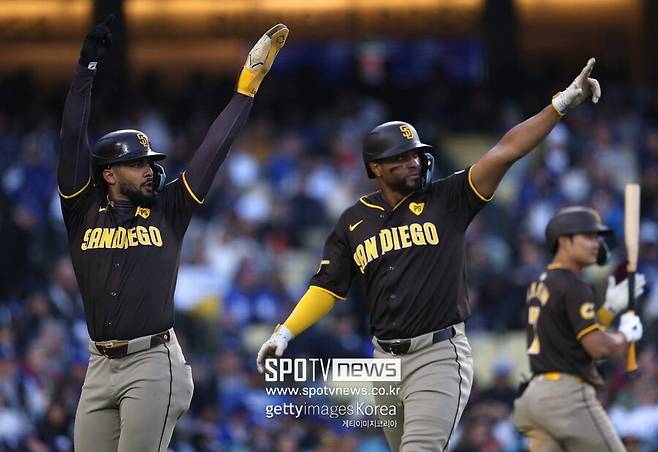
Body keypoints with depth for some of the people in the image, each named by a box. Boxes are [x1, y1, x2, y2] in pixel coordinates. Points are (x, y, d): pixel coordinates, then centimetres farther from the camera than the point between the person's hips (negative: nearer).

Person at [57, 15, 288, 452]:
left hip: (154, 364, -3)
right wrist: (89, 65, 2)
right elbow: (73, 137, 5)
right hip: (100, 366, 3)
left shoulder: (167, 211, 8)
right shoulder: (84, 211, 9)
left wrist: (249, 83, 8)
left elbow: (214, 148, 8)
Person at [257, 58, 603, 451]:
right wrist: (284, 334, 1)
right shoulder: (354, 222, 9)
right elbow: (328, 288, 13)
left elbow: (505, 151, -9)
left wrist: (563, 103, -18)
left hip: (440, 355, -4)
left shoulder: (446, 199, -1)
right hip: (387, 357, 4)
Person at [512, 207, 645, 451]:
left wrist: (612, 307, 20)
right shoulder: (574, 287, -11)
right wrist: (626, 335, 1)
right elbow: (597, 347, -17)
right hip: (569, 395, -9)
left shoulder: (539, 285, 17)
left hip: (535, 393, 9)